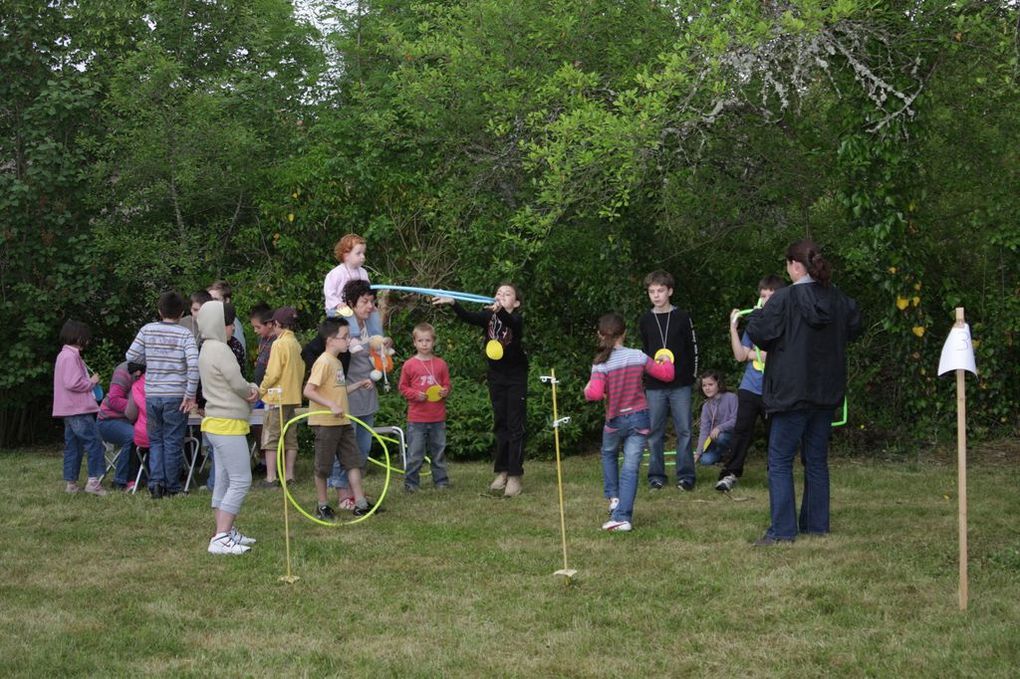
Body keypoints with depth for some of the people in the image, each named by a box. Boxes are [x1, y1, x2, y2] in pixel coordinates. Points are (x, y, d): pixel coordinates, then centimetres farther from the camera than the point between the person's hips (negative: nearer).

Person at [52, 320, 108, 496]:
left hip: (69, 410, 11)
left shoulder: (64, 355, 19)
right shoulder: (71, 356, -15)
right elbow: (73, 383, -23)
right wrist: (92, 382, -9)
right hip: (78, 410, -11)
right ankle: (94, 480, -13)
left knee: (73, 446, 12)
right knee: (94, 442, -10)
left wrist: (89, 381, 13)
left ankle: (71, 482, 15)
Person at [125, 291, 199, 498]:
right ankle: (171, 487, 12)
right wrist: (190, 395, -11)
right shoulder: (184, 334, -7)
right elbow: (193, 365, -17)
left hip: (152, 394, 2)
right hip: (175, 395, -2)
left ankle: (156, 481, 0)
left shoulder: (147, 330, 1)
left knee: (155, 440, 14)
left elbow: (131, 356, 2)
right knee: (173, 442, 7)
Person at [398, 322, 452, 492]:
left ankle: (441, 481, 19)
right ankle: (410, 482, 8)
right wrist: (416, 395, -14)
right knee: (415, 453, -1)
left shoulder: (441, 364, 4)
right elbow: (403, 388, 2)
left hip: (438, 417, 2)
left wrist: (444, 392, -11)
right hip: (416, 418, -2)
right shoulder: (409, 365, -2)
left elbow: (447, 385, 11)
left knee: (438, 451, 10)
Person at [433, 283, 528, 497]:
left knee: (515, 425, -4)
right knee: (500, 424, 11)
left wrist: (500, 310, -61)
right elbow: (468, 317, -19)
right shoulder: (489, 316, -3)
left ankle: (514, 476, -3)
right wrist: (453, 303, -37)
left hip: (516, 377, -5)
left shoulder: (517, 319, -16)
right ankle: (502, 471, 18)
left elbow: (509, 321, -39)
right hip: (496, 376, 5)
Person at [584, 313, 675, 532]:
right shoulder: (638, 357, -5)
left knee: (608, 455, 30)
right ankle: (623, 517, -6)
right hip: (640, 419, 1)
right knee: (631, 468, 0)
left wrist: (587, 389, -3)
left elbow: (595, 393, -26)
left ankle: (613, 497, 21)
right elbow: (666, 375, 1)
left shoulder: (601, 365, -14)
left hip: (615, 421, -1)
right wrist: (666, 361, 23)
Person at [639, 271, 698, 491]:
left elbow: (693, 348, 5)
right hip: (654, 386, 2)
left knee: (684, 431, -1)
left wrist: (692, 375, 2)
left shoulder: (682, 317, 1)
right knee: (654, 432, 3)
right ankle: (656, 475, 11)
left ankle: (685, 475, 6)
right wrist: (647, 373, 8)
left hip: (680, 384, -2)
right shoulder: (645, 321, 7)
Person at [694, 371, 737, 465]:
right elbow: (704, 430, -2)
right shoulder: (706, 406, 3)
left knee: (720, 437, -37)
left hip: (732, 435, -4)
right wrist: (698, 452, -12)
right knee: (705, 460, -19)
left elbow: (735, 420, -18)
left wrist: (719, 428, -31)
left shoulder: (731, 398, -12)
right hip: (713, 438, 4)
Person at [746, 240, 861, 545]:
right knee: (817, 460, 15)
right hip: (826, 393, 6)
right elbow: (854, 328, 20)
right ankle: (816, 523, 20)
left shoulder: (785, 298, -16)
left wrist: (757, 315, 4)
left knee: (780, 461, -1)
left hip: (792, 391, -6)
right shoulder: (838, 299, 3)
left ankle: (782, 529, -6)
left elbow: (758, 333, -14)